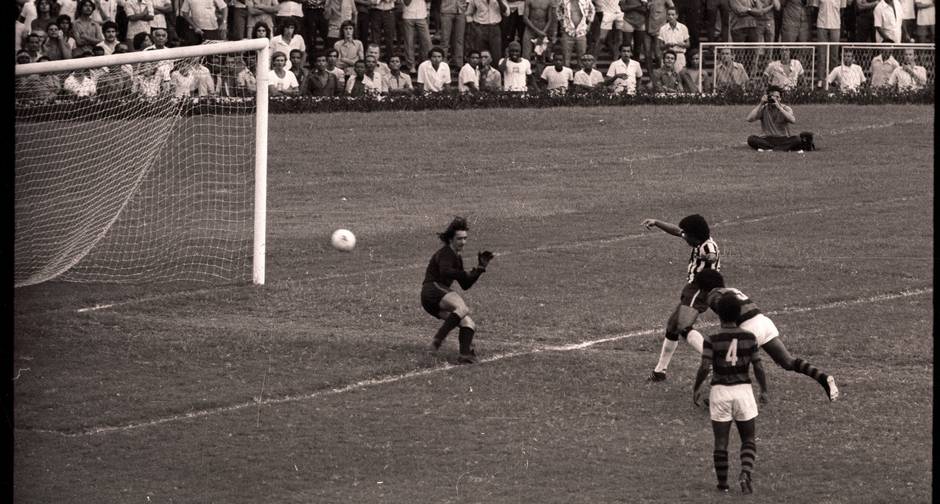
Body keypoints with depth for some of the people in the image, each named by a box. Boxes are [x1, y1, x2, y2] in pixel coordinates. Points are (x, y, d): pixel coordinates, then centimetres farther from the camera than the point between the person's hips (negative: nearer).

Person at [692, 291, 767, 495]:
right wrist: (764, 390, 12)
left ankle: (722, 484, 14)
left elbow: (704, 368, -13)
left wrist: (696, 389, 1)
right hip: (743, 390, 1)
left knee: (721, 442, 9)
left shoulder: (712, 339, -7)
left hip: (720, 390, -1)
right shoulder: (749, 338, -2)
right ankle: (745, 473, -12)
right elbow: (758, 367, -1)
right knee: (749, 440, 11)